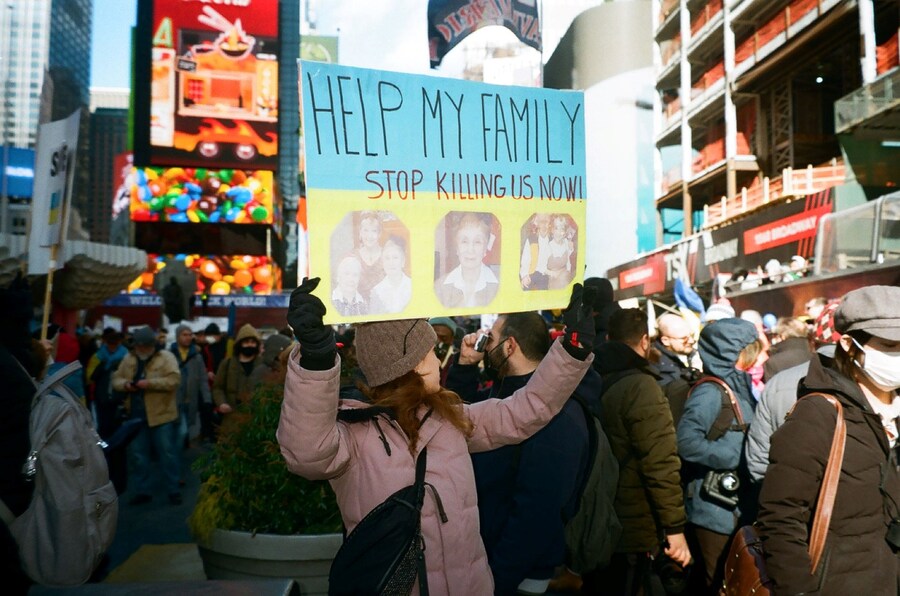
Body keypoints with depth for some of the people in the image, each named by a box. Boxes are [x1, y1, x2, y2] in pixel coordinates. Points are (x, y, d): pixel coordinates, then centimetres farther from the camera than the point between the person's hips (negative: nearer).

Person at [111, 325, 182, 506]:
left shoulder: (166, 357, -8)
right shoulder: (128, 359, 9)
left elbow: (174, 380, -18)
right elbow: (116, 379, 10)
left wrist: (149, 383, -25)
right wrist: (125, 384, -12)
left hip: (162, 415, -5)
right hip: (136, 416, 5)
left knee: (168, 453, 3)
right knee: (137, 454, 12)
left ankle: (174, 490, 13)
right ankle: (142, 491, 24)